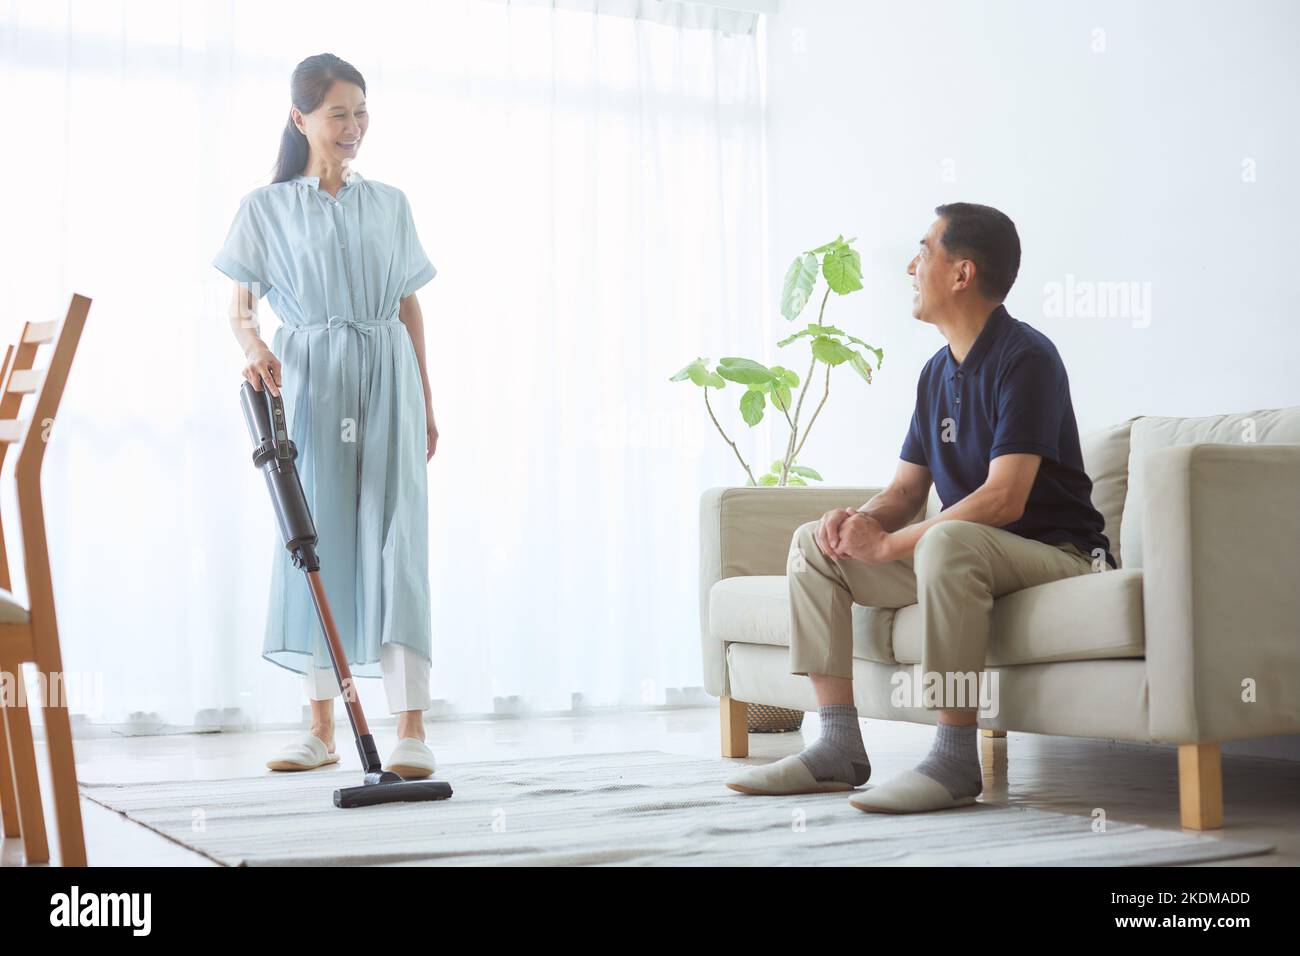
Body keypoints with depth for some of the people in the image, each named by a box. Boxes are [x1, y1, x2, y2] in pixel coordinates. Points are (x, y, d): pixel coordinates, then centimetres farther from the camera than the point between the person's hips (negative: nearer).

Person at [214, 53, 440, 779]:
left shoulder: (391, 204, 12)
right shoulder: (267, 208, 6)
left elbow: (410, 307, 14)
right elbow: (242, 307, 2)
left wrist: (427, 404, 11)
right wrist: (255, 350, -20)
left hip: (386, 377, 1)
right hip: (309, 382, 0)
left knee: (393, 540, -8)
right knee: (315, 538, 1)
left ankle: (413, 730, -10)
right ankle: (323, 728, 10)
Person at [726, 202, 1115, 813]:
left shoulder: (1025, 357, -15)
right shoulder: (938, 372, 12)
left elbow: (1004, 499, -25)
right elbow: (906, 489, 12)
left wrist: (890, 544, -23)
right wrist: (862, 520, -12)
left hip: (1054, 552, -9)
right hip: (966, 555, 9)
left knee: (947, 539, -39)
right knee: (814, 543, -1)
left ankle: (955, 761, -33)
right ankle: (838, 747, -6)